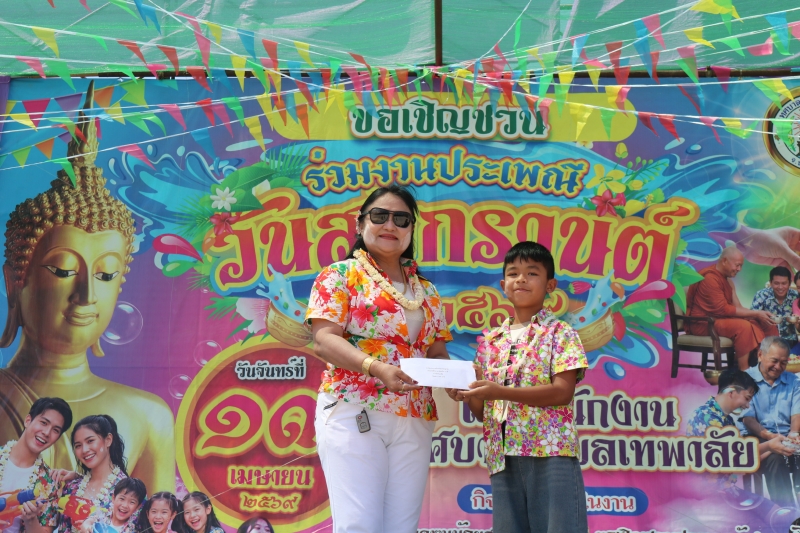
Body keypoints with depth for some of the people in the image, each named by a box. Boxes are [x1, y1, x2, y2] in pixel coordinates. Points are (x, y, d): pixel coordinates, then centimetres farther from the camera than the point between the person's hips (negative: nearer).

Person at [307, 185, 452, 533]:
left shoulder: (426, 291, 20)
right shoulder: (340, 275, 5)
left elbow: (437, 351, 18)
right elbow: (324, 341, -8)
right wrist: (377, 368, -24)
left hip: (415, 421, 5)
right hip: (354, 412, -5)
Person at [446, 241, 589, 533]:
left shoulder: (560, 333, 2)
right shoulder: (490, 341, 16)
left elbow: (563, 392, -12)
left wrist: (499, 391, -20)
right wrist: (467, 395, -7)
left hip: (551, 453, -5)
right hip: (503, 458, 5)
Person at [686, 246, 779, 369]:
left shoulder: (727, 278, 12)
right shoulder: (710, 278, -19)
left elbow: (737, 307, 4)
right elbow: (723, 309, -23)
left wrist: (759, 314, -13)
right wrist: (756, 313, -20)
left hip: (718, 319, 9)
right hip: (703, 323, -9)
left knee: (763, 324, -4)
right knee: (743, 326, -30)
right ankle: (744, 372, -25)